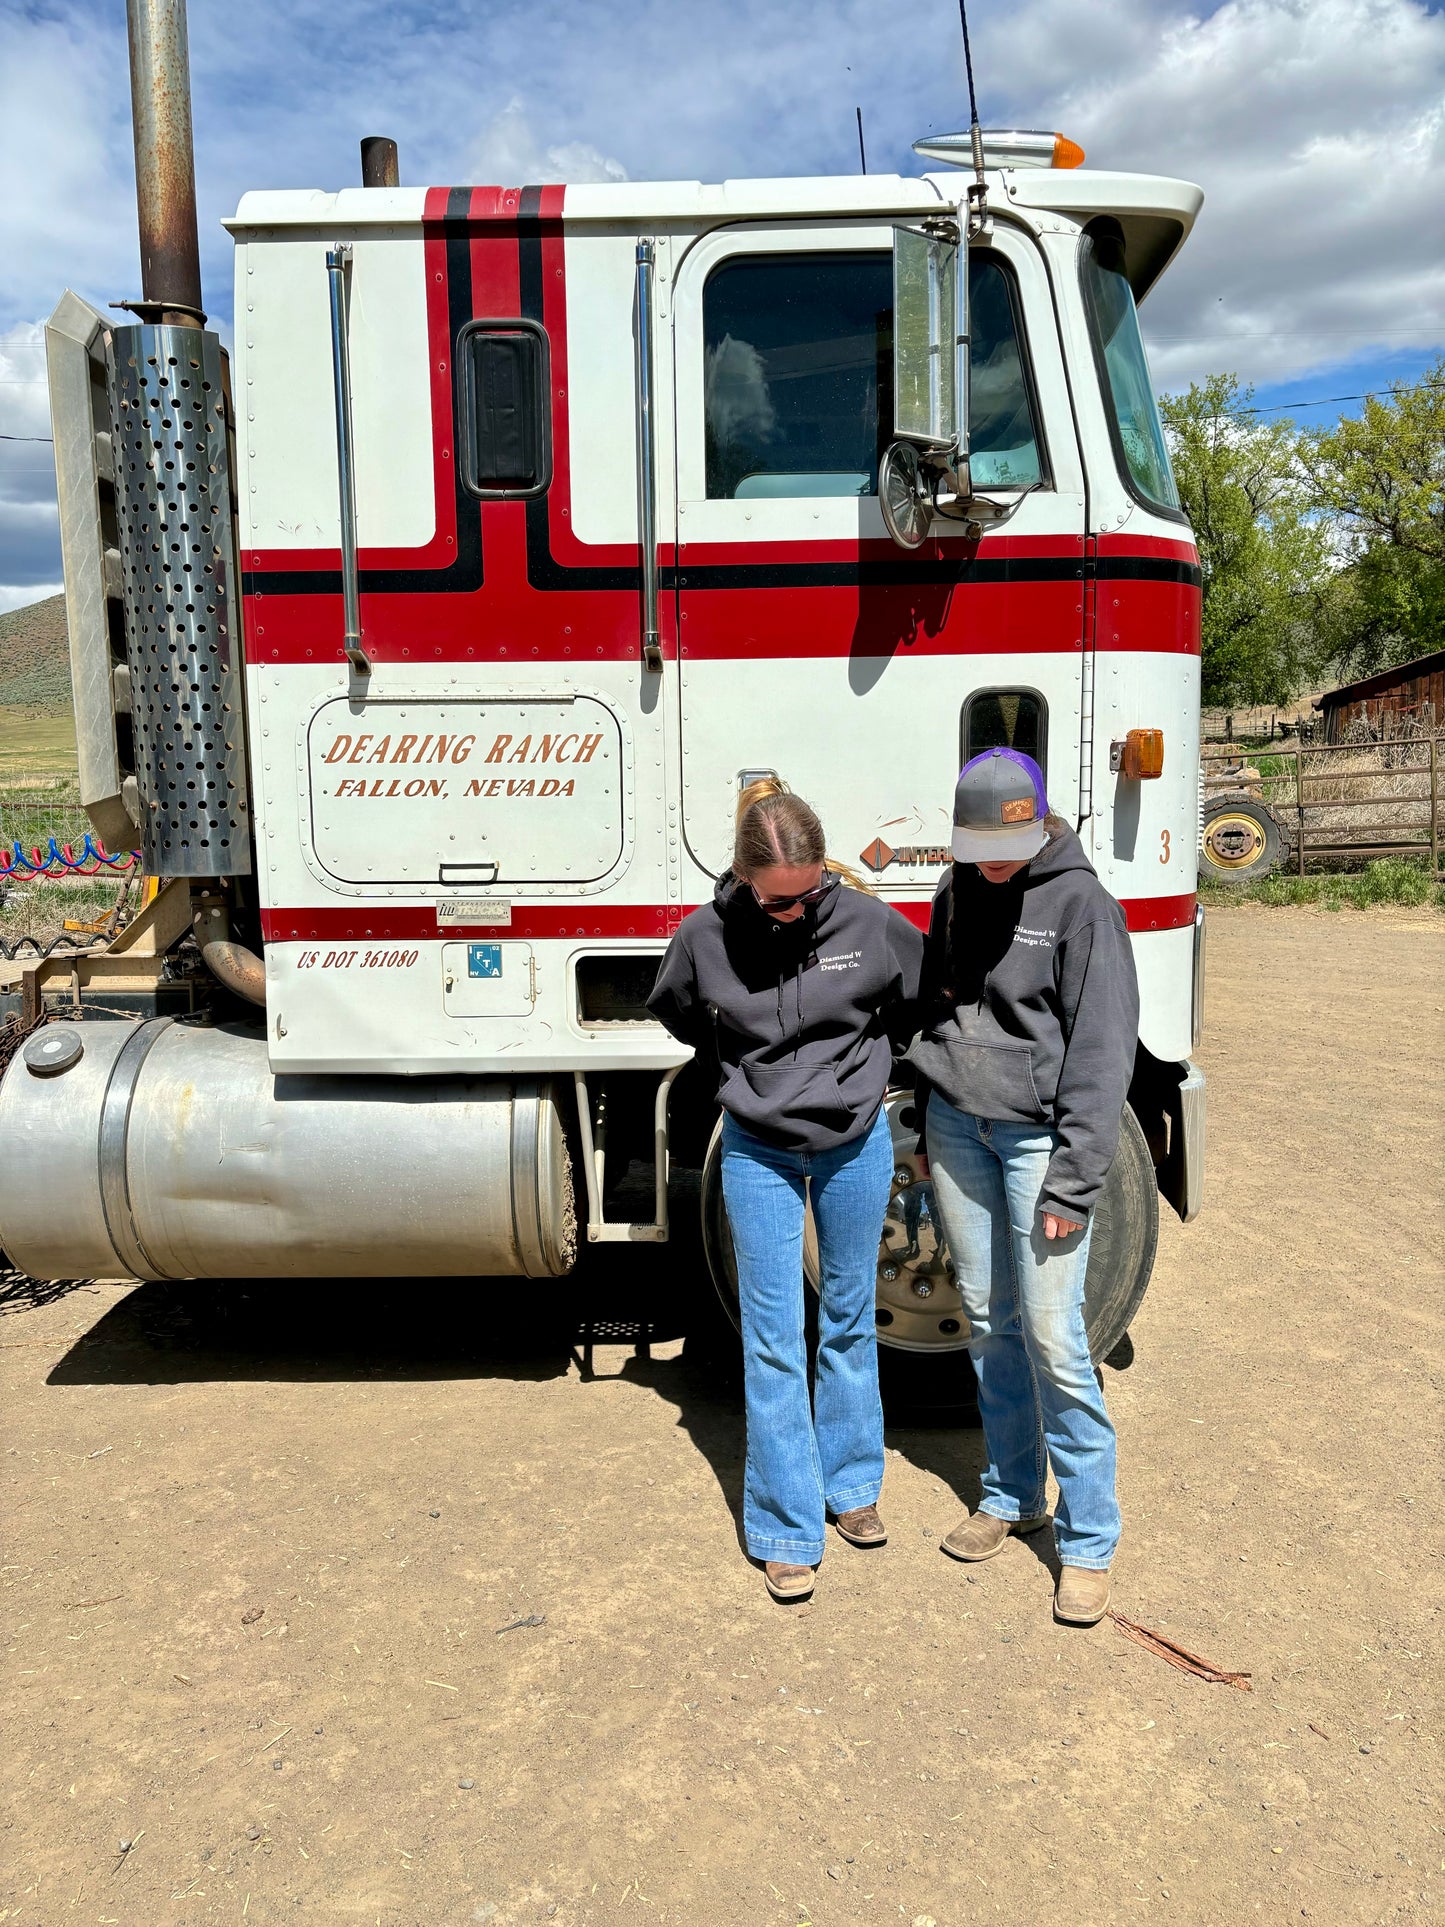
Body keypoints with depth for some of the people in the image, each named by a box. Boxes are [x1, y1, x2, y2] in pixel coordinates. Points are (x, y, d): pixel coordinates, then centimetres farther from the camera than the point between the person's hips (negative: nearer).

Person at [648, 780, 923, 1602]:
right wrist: (751, 1068, 4)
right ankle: (788, 1527, 15)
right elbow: (675, 1011, 7)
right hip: (759, 1154, -1)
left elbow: (926, 999, 5)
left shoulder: (869, 923, -15)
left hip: (856, 1144, 1)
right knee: (774, 1340, 2)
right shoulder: (706, 938, -15)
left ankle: (851, 1483, 36)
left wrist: (864, 1065, 5)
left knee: (850, 1320, 16)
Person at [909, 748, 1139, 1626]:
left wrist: (1072, 1182, -16)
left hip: (1038, 1132, -5)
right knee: (988, 1321, 13)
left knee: (1053, 1337, -6)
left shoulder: (1081, 903, -9)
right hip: (958, 1125, 6)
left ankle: (1090, 1539, 10)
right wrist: (926, 1127, 16)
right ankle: (1012, 1495, 30)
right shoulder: (957, 891, 9)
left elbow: (1102, 1052, -11)